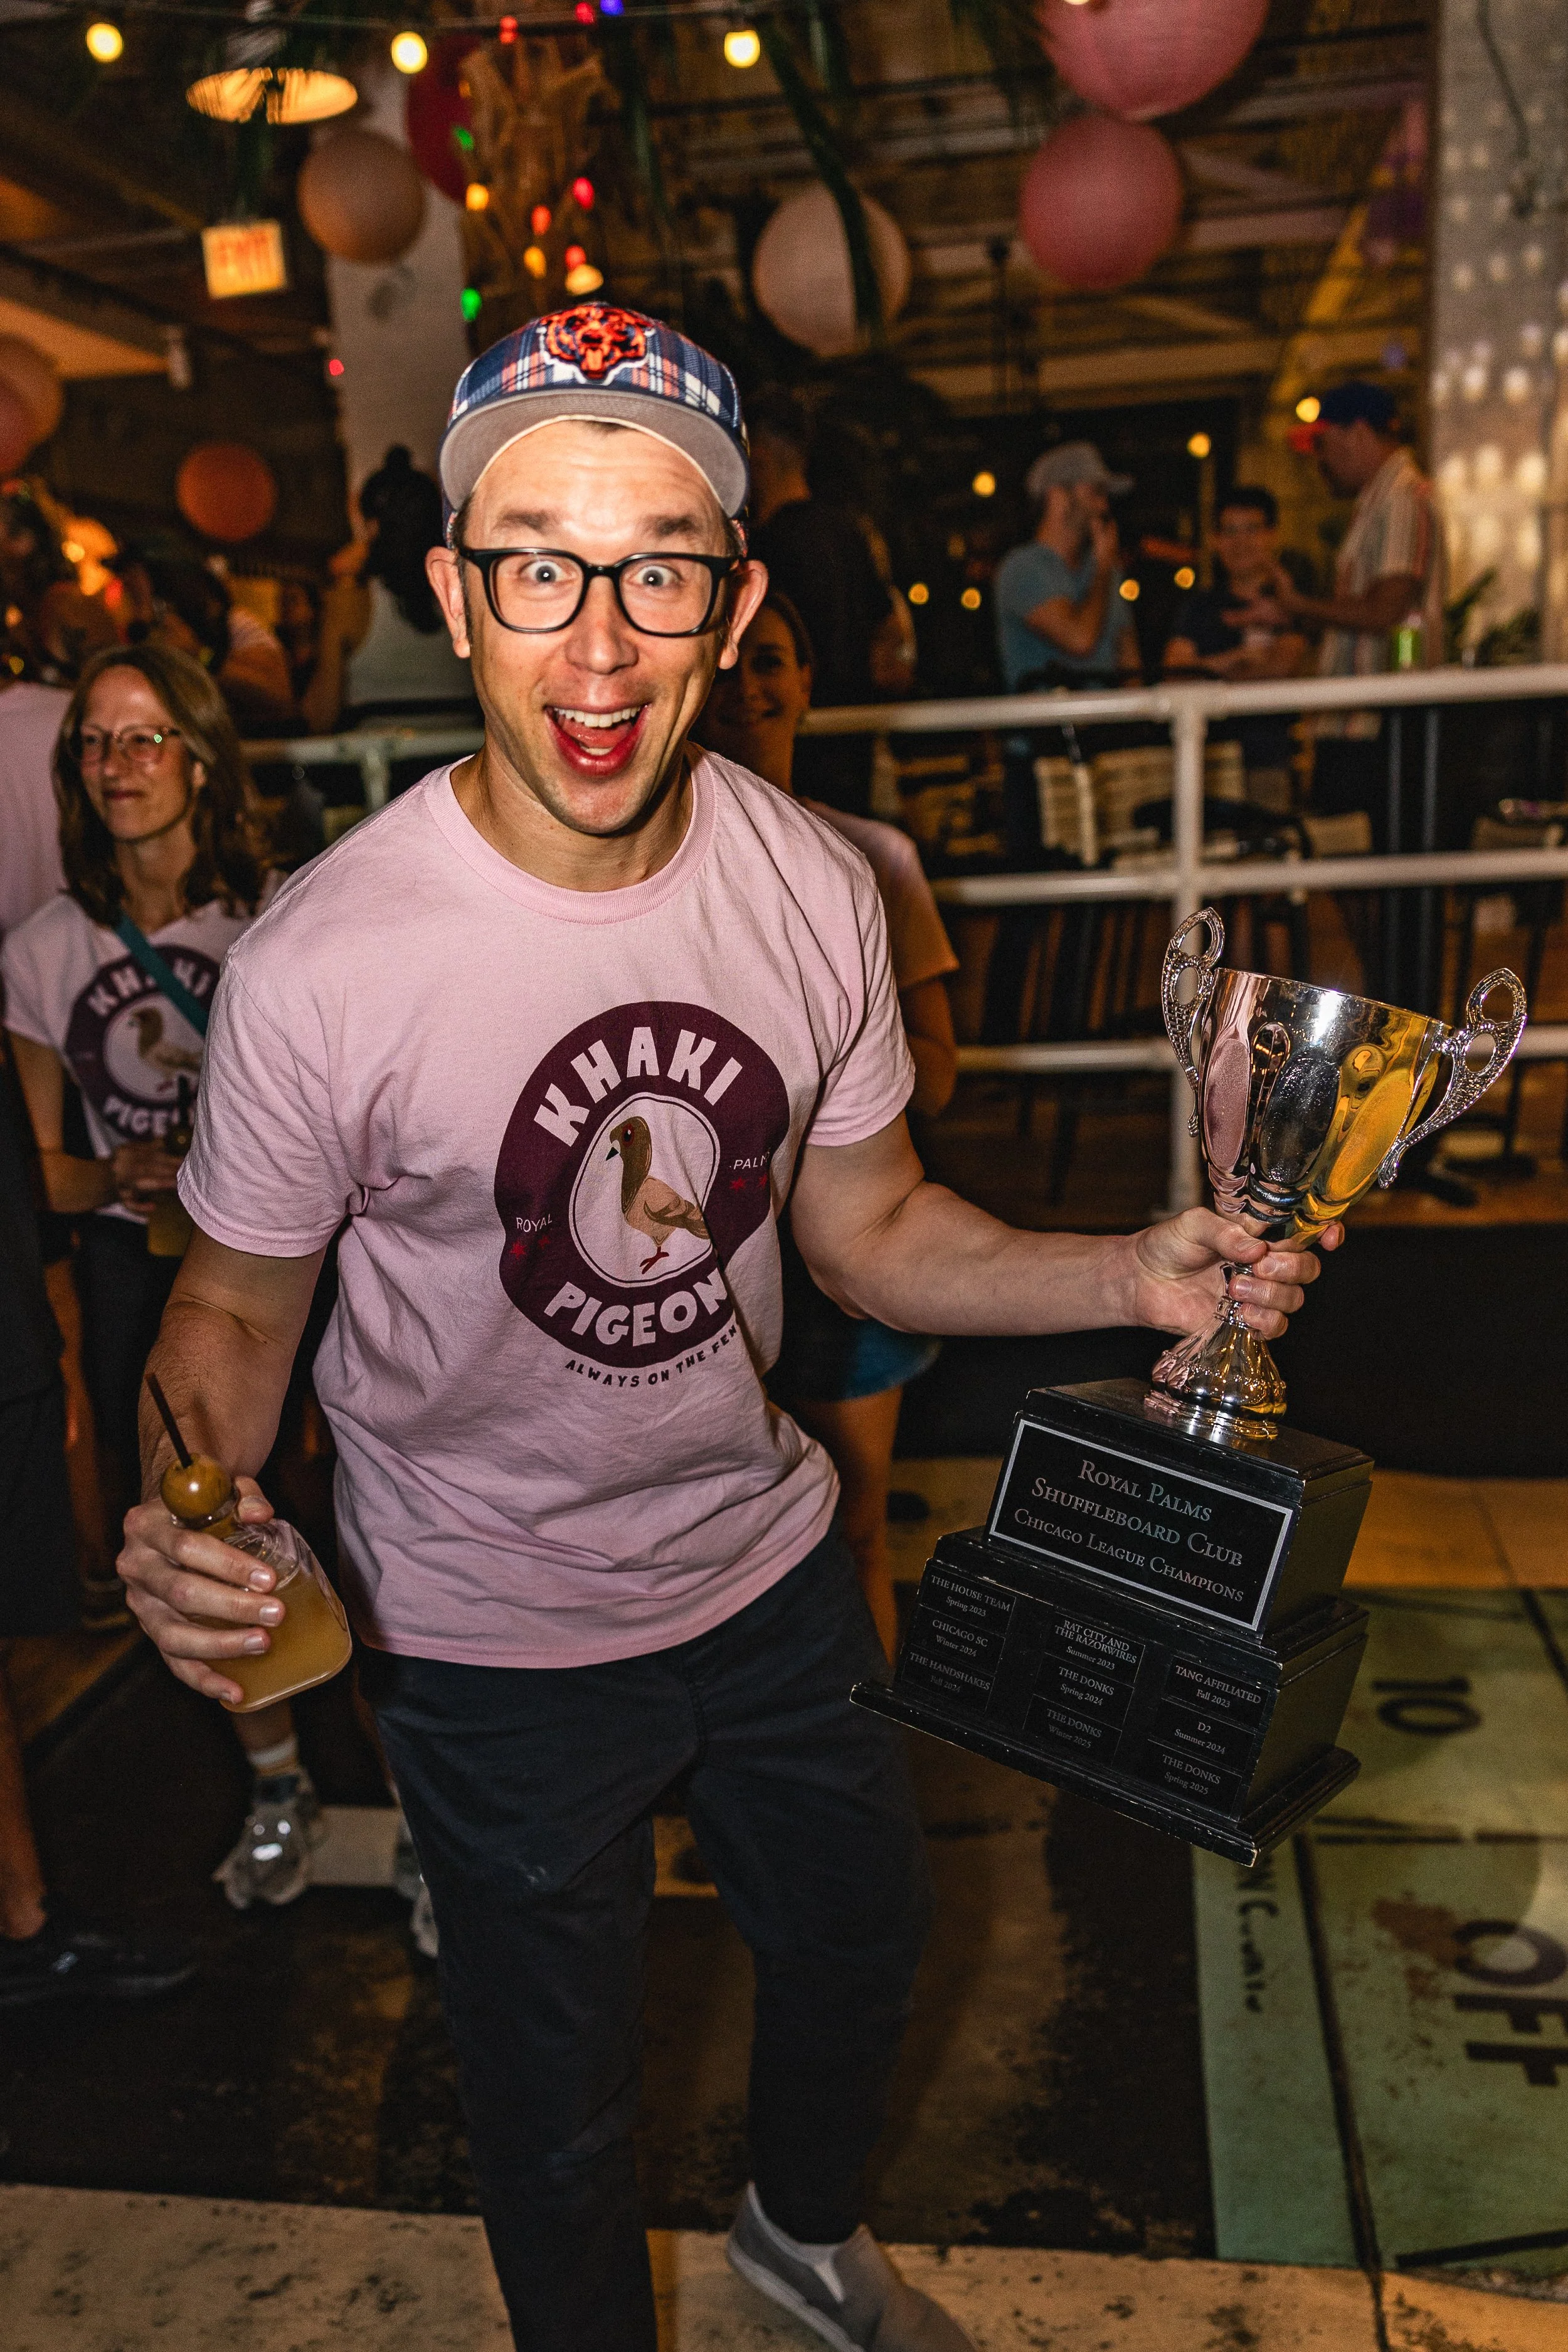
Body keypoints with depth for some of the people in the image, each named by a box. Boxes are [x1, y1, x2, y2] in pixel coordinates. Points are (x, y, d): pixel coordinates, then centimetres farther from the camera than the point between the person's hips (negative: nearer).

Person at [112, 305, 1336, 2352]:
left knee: (862, 1944, 28)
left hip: (771, 1561, 5)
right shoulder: (324, 961, -25)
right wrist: (180, 1525, -31)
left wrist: (1131, 1277, -16)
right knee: (559, 2102, 18)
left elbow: (867, 1230, -1)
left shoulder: (815, 890, -12)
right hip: (494, 1631, -4)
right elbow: (240, 1303, -11)